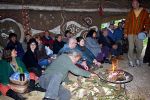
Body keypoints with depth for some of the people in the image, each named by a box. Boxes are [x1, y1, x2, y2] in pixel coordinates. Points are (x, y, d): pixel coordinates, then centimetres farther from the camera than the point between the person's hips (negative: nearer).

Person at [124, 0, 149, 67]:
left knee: (140, 48, 4)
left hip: (139, 34, 0)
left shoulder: (144, 12, 5)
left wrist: (146, 30, -9)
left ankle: (138, 60, 27)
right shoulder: (130, 13, 8)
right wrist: (125, 32, 2)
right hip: (131, 33, 0)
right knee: (131, 48, -1)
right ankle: (131, 61, 11)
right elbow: (126, 23, 7)